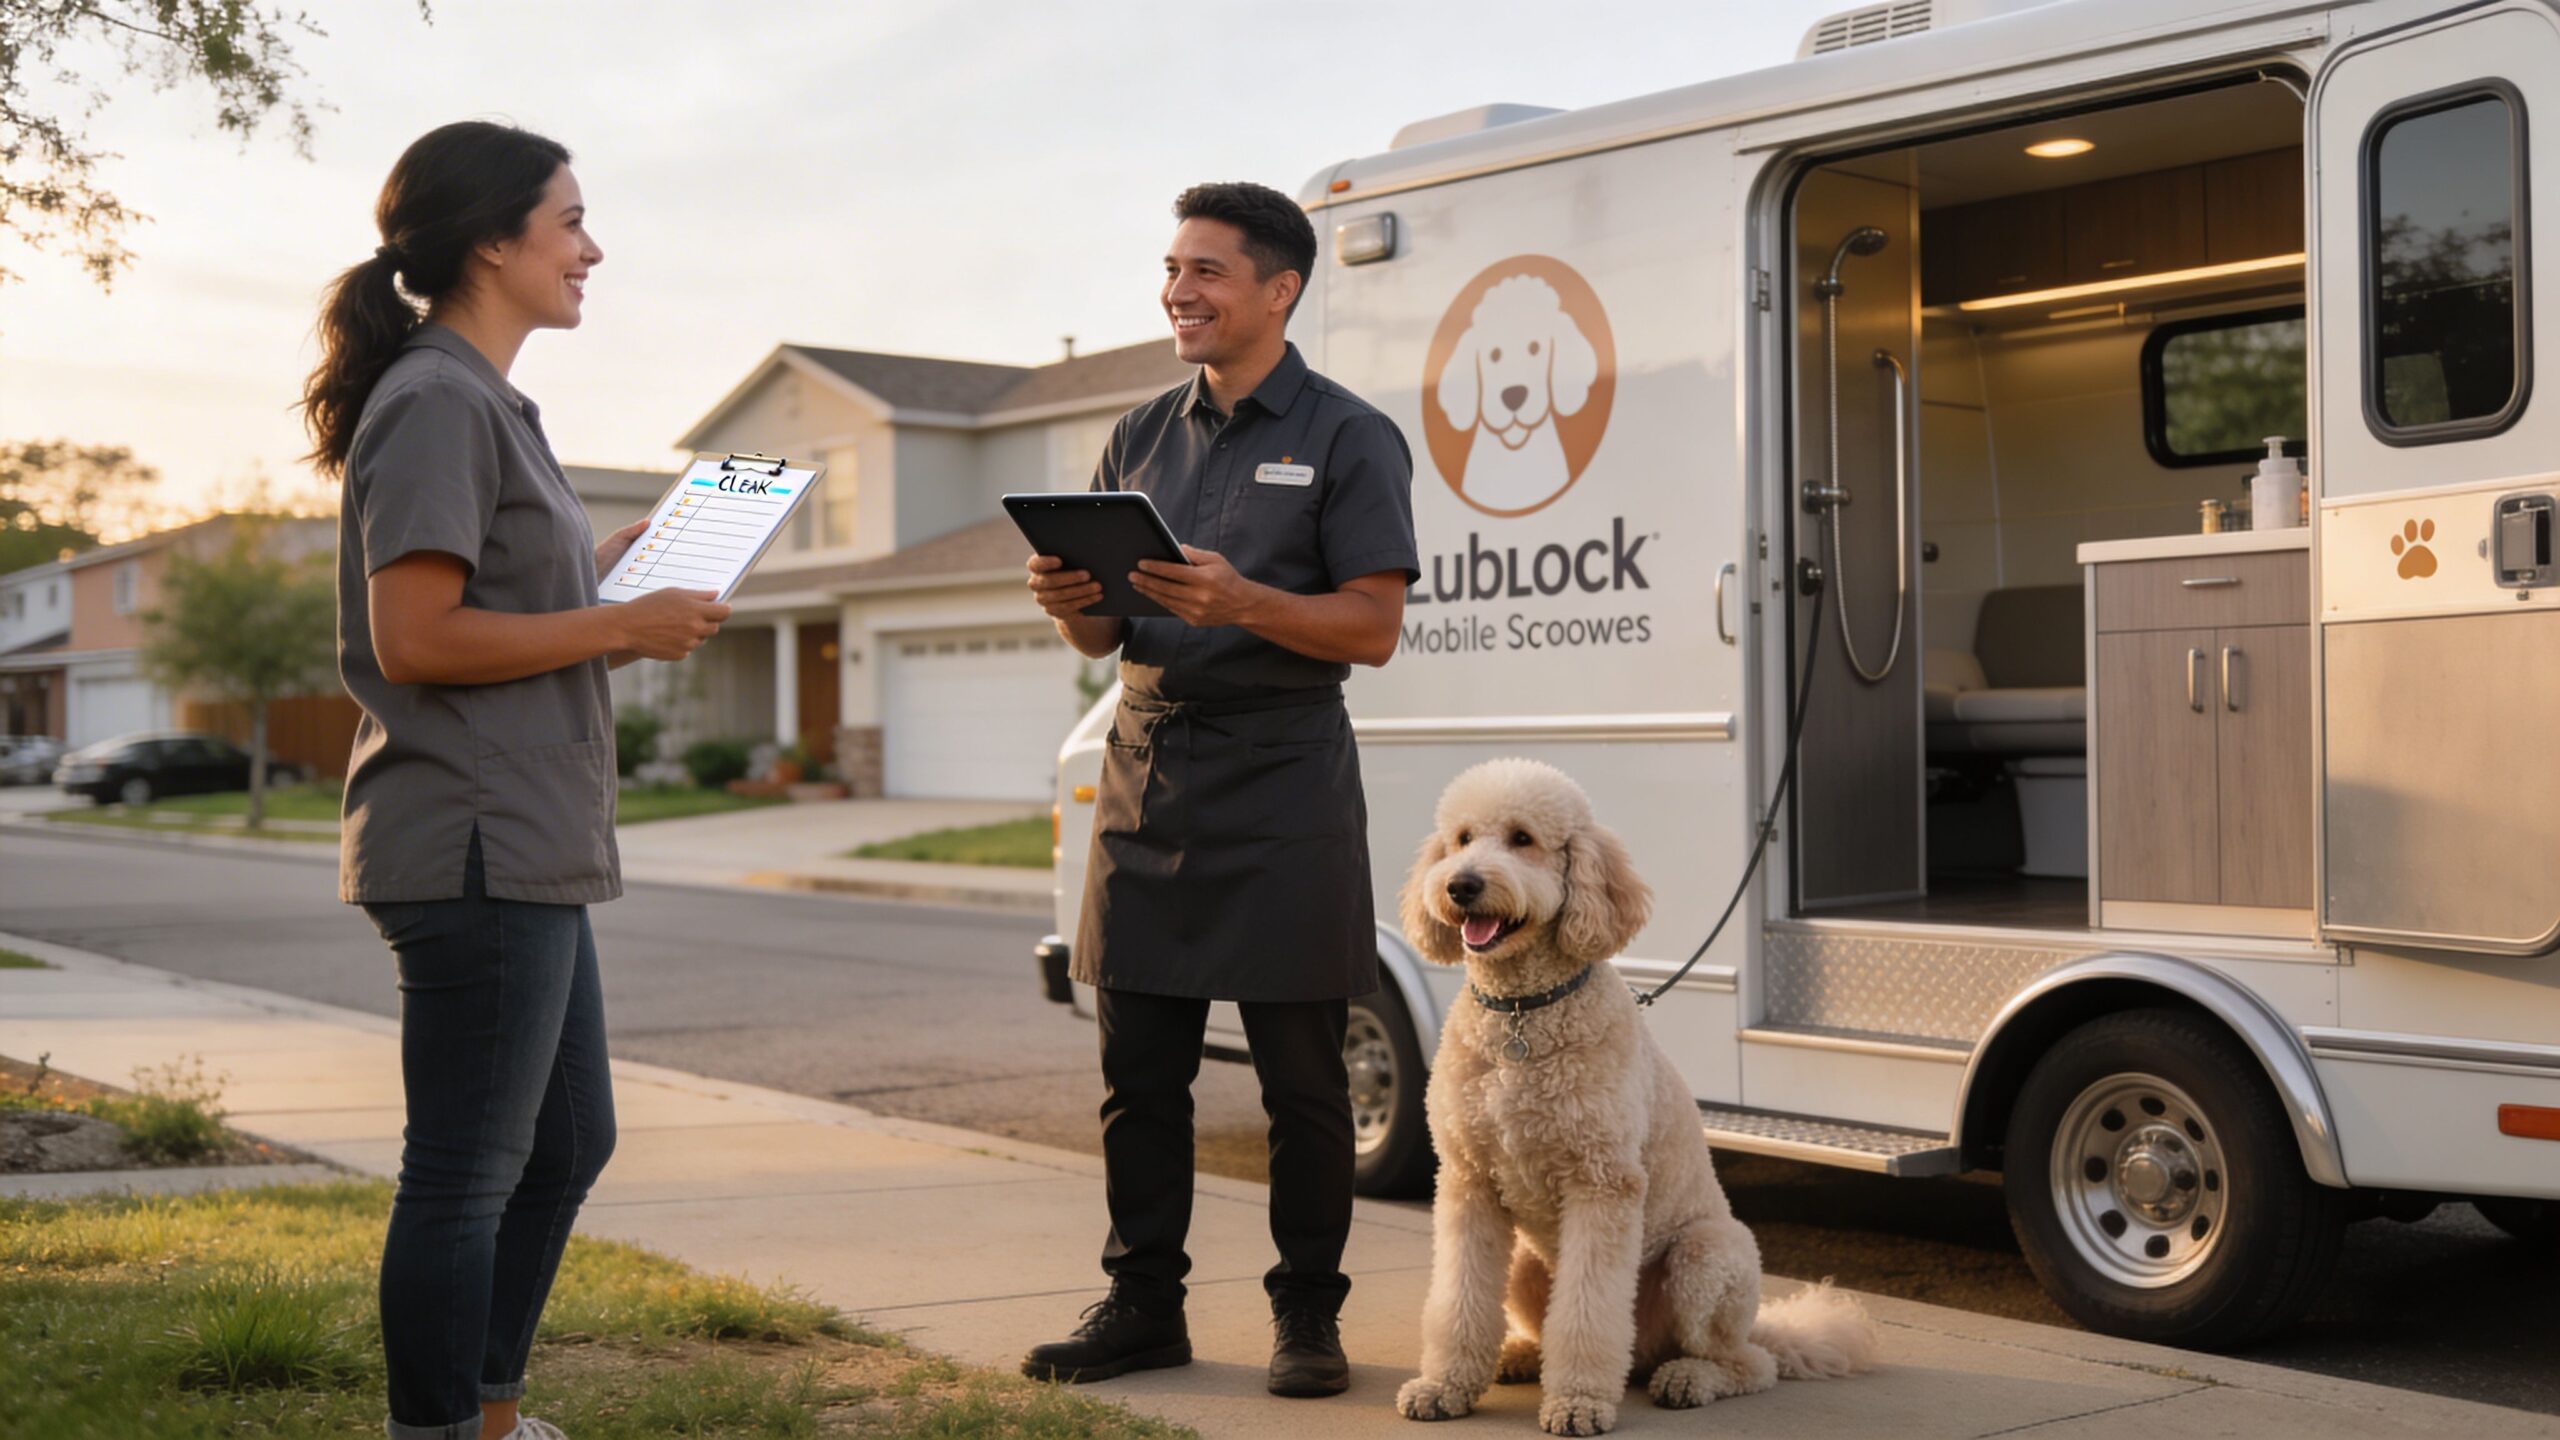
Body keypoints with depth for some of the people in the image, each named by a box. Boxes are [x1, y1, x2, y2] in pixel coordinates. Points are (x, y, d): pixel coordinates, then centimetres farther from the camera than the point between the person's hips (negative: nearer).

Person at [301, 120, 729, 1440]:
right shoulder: (436, 403, -13)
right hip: (474, 850, -11)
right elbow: (413, 639, -21)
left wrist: (622, 559, 13)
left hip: (527, 851, 11)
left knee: (567, 1143, 19)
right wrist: (623, 627, -16)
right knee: (467, 1174, -3)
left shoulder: (484, 403, 18)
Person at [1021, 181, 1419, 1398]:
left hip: (1282, 793, -5)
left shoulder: (1348, 439, -1)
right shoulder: (1141, 438, 15)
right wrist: (1070, 600, -6)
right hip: (1145, 782, 5)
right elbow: (1105, 635, 17)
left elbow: (1374, 627, -9)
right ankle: (1143, 1306, 18)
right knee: (1138, 1071, 7)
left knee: (1301, 1079, 2)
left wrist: (1238, 601, -24)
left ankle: (1307, 1315, 13)